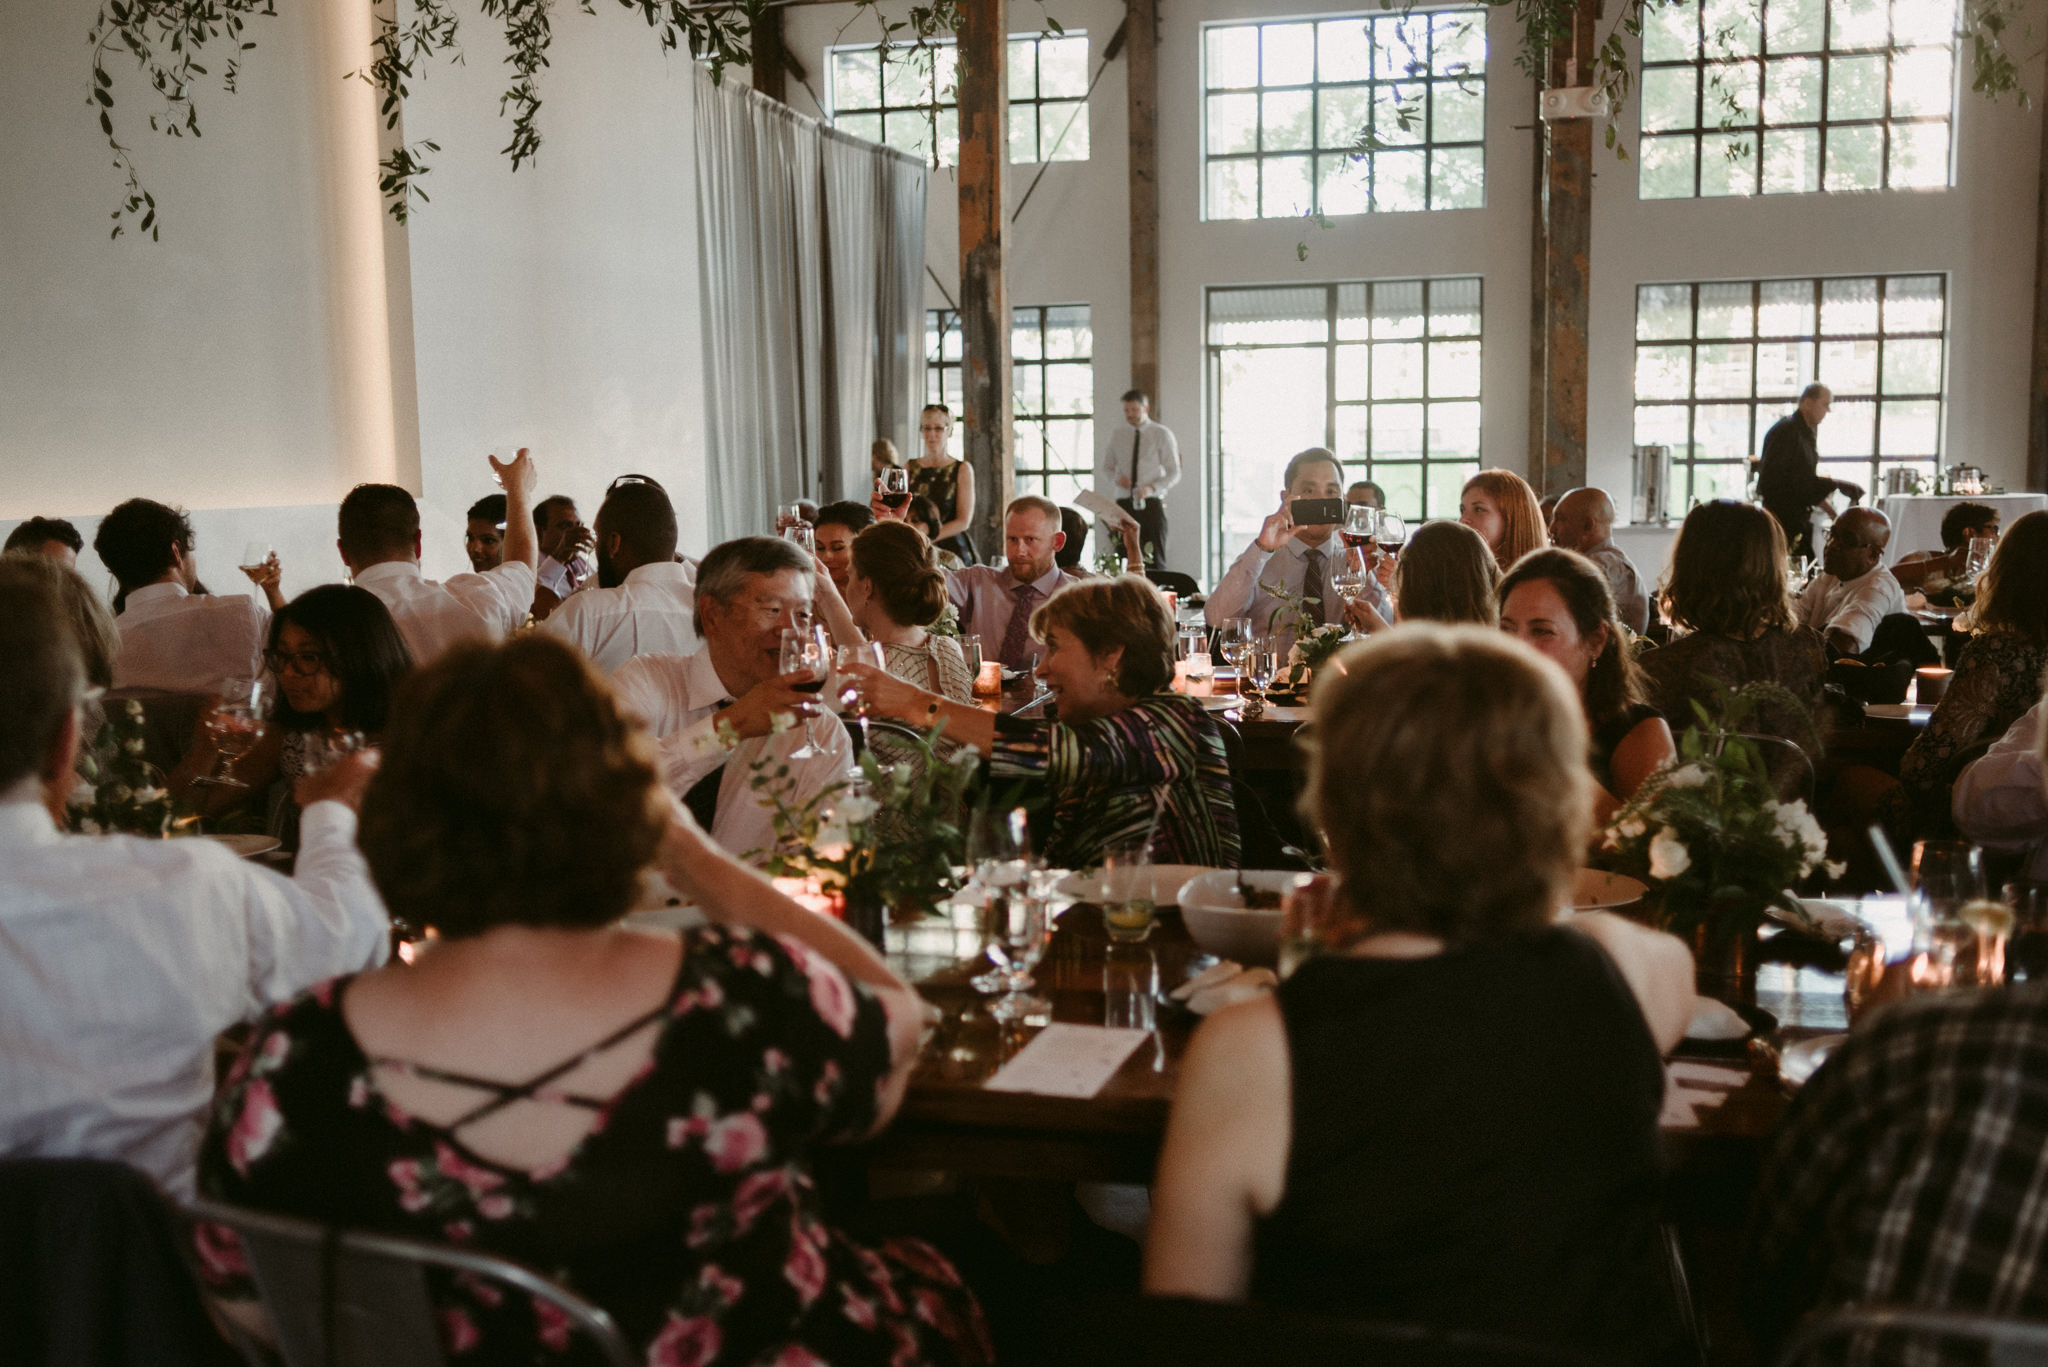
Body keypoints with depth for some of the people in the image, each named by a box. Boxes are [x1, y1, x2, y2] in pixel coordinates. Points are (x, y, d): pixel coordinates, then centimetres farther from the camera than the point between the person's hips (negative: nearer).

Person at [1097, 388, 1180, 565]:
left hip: (1151, 504, -3)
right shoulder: (1117, 436, 11)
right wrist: (1116, 478, -6)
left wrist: (1152, 488, -18)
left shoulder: (1162, 434, 2)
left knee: (1155, 558, -8)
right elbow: (1105, 468, 18)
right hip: (1123, 503, 3)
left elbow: (1174, 473, 1)